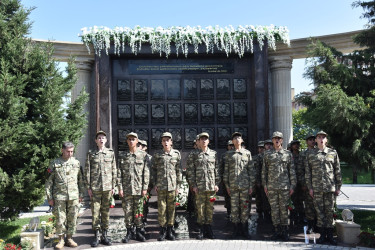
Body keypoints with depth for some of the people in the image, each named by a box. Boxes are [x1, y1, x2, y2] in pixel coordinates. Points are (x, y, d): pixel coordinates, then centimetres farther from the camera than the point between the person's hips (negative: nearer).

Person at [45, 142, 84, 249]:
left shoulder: (76, 163, 7)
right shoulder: (54, 164, 0)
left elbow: (81, 180, 12)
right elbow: (49, 182, 2)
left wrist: (81, 194, 8)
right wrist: (49, 197, -2)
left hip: (74, 196, 2)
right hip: (59, 197, -2)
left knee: (72, 219, 7)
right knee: (60, 219, 1)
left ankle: (69, 238, 20)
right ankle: (61, 239, 16)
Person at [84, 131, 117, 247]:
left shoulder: (111, 153, 7)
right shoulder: (91, 154, 4)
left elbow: (114, 171, 8)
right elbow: (87, 171, 3)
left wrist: (113, 186, 3)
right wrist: (88, 187, -2)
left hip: (107, 187, 1)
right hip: (95, 188, -1)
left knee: (106, 212, 7)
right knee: (95, 212, 1)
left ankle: (105, 236, 16)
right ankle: (97, 236, 11)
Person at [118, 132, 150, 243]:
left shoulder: (143, 155, 3)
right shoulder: (122, 156, 6)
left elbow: (146, 173, 1)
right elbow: (119, 173, 4)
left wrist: (145, 188, -5)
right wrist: (120, 188, -3)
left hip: (139, 188, -1)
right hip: (126, 189, 1)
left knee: (139, 211, 4)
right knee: (128, 211, 4)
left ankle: (138, 231, 17)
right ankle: (129, 232, 16)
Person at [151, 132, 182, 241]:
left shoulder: (176, 154, 4)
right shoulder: (157, 155, 4)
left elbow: (179, 170, 6)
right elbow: (153, 169, 8)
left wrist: (178, 185, 3)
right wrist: (155, 184, 2)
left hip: (172, 186, 0)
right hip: (161, 186, 0)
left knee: (171, 208, 5)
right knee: (161, 209, 1)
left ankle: (170, 231, 15)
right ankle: (163, 231, 11)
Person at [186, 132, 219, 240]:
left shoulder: (214, 154, 8)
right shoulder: (194, 154, 3)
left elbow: (217, 169, 9)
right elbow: (190, 170, 1)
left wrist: (217, 183, 2)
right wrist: (193, 185, -4)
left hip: (211, 186, 2)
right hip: (199, 186, -1)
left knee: (210, 207, 6)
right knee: (200, 207, 1)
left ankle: (208, 228, 16)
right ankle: (201, 229, 11)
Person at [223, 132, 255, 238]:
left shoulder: (247, 153, 8)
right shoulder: (228, 154, 9)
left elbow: (251, 170, 7)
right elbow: (226, 170, 9)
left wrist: (251, 185, 1)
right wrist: (227, 185, 3)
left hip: (245, 185, 0)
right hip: (233, 185, 0)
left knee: (245, 207, 2)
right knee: (234, 207, 1)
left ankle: (244, 229, 12)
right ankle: (236, 229, 11)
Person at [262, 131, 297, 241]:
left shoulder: (288, 154, 6)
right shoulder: (267, 154, 8)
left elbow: (292, 171, 6)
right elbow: (264, 170, 9)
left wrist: (292, 185, 0)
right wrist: (264, 185, 4)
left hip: (285, 186, -1)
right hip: (271, 186, 1)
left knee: (284, 209, 2)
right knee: (274, 208, 4)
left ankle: (285, 231, 11)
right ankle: (277, 230, 13)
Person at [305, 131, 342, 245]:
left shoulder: (333, 153, 7)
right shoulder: (311, 155, 7)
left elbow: (338, 171, 8)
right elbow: (307, 173, 7)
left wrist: (338, 187, 4)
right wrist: (310, 187, 1)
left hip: (330, 187, 0)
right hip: (316, 188, 0)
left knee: (329, 211, 3)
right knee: (319, 211, 3)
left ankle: (330, 235, 12)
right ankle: (323, 234, 12)